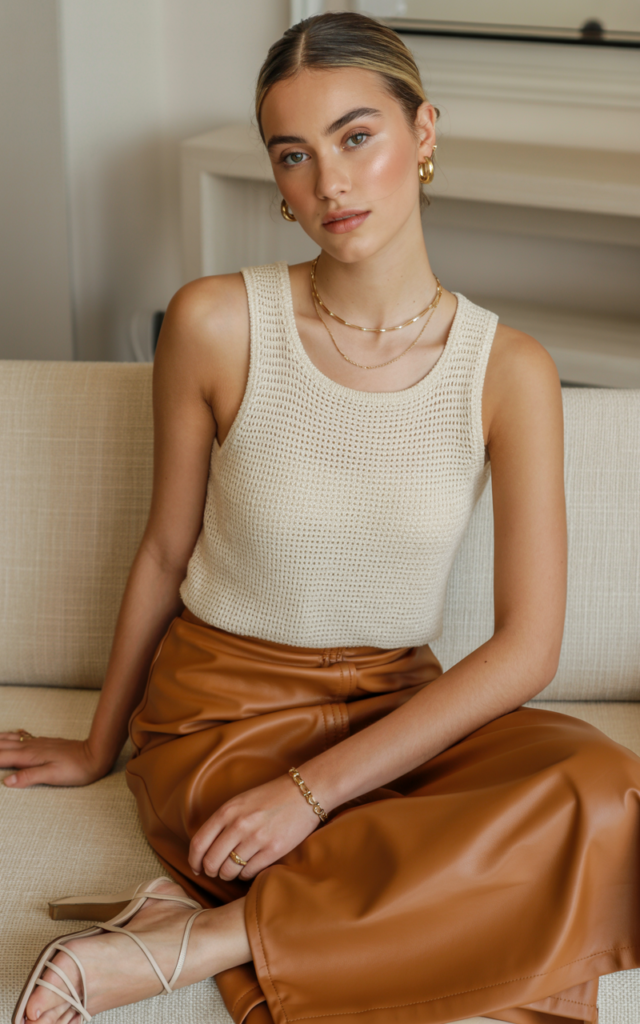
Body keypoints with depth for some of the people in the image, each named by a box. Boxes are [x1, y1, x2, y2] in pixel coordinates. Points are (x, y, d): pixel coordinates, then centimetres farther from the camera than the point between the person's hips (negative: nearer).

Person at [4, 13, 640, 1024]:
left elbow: (527, 645, -12)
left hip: (402, 707, 4)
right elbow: (166, 553, 3)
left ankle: (204, 932, -21)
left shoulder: (508, 370, -8)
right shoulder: (217, 322, -10)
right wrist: (99, 745, 13)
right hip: (224, 711, -3)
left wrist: (316, 788, -20)